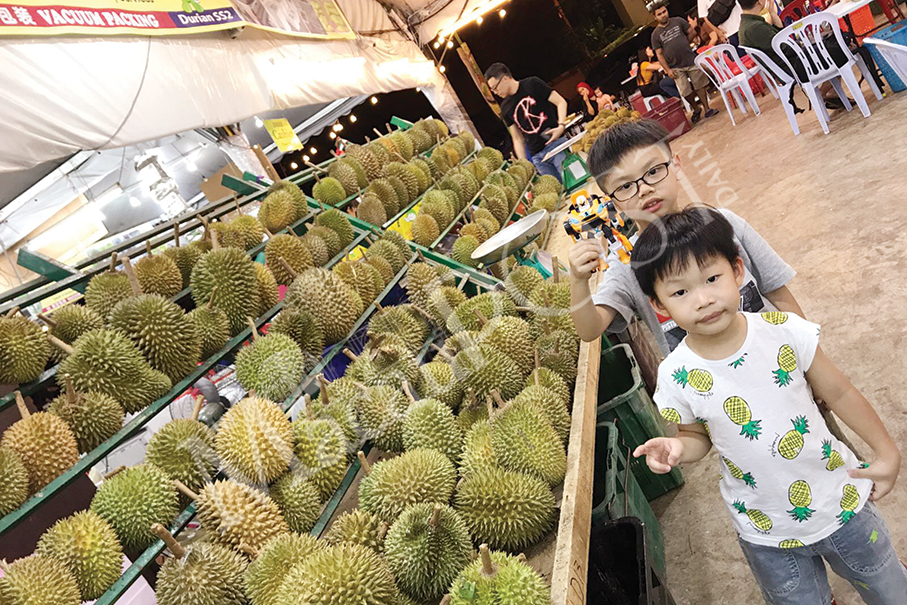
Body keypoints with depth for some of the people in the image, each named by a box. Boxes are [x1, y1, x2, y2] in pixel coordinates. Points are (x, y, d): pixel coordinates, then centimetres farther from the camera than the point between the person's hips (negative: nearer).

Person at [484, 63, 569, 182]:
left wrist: (561, 126, -16)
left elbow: (561, 102, 0)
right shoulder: (505, 108, 14)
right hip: (537, 156, 4)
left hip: (556, 142, -4)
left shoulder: (532, 84, 2)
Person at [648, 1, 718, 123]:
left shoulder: (678, 21, 1)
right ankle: (696, 109, 24)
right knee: (686, 92, 0)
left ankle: (706, 109, 15)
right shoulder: (655, 34, -2)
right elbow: (659, 54, -3)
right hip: (676, 67, -1)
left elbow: (691, 33, 12)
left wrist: (683, 45, 6)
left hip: (691, 60, 1)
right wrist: (667, 70, -8)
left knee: (700, 86, 4)